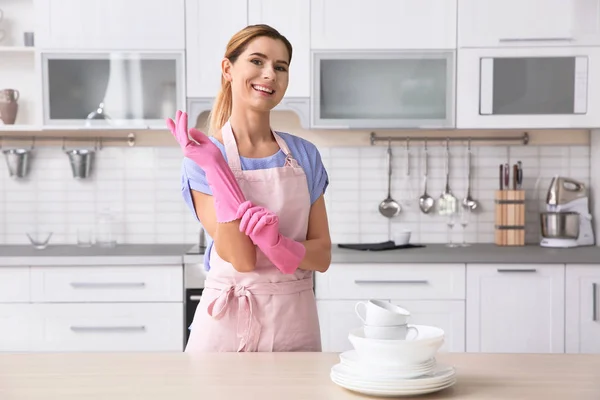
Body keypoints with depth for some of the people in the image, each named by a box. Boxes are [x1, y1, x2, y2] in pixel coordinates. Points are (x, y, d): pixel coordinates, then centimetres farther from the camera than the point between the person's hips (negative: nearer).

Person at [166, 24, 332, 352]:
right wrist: (216, 168, -22)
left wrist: (278, 245, -21)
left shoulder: (305, 155, 1)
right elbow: (241, 259, -17)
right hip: (228, 323, -3)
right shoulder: (203, 157, -8)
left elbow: (322, 256, -1)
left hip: (296, 323, 3)